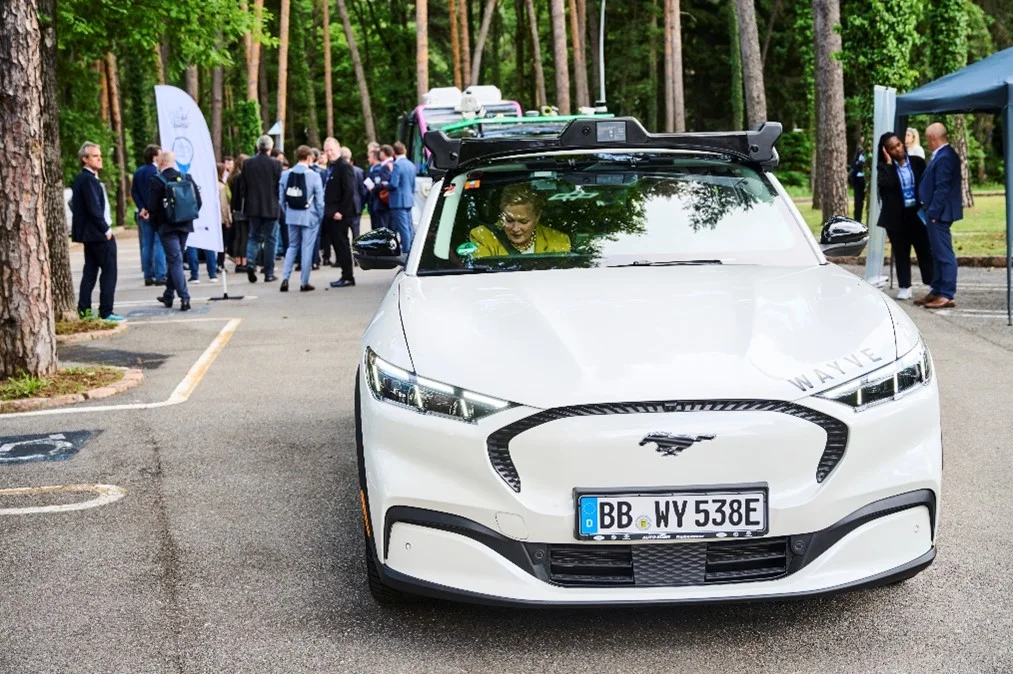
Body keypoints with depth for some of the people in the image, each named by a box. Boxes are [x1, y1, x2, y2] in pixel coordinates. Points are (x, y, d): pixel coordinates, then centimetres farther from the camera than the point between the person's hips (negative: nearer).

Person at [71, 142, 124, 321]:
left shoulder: (80, 179, 13)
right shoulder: (89, 179, -17)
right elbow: (95, 208, -22)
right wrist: (106, 230, -15)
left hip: (88, 233, 10)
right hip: (98, 233, -10)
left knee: (90, 271, 13)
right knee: (109, 271, -5)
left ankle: (84, 309, 14)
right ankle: (106, 311, -5)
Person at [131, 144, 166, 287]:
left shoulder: (138, 172, 10)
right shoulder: (155, 171, -12)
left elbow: (133, 192, 7)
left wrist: (142, 208, 1)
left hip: (143, 213, 7)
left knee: (146, 245, 9)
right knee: (159, 244, -6)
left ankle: (148, 276, 10)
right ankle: (160, 276, -9)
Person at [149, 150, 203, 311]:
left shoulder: (157, 181, -10)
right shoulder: (187, 178, 3)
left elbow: (153, 206, -11)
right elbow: (198, 202, 3)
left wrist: (155, 224, 5)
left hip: (167, 226, -5)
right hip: (184, 225, 5)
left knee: (175, 260, -6)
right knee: (174, 259, 18)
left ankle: (184, 298, -16)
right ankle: (169, 295, 26)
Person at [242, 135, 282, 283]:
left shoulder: (247, 163, -1)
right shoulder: (275, 164, -10)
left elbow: (244, 186, 2)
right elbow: (280, 186, -6)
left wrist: (245, 206, 12)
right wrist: (279, 203, 10)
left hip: (253, 207, 3)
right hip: (270, 208, -3)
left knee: (254, 237, 15)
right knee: (270, 239, 6)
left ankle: (250, 263, -8)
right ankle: (269, 273, 7)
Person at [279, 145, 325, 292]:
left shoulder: (285, 174, 0)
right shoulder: (314, 176, -11)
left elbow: (281, 198, 3)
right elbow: (319, 200, -9)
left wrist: (287, 212, 15)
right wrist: (320, 216, 4)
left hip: (292, 216, 4)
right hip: (309, 217, -4)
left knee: (292, 246, 16)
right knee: (307, 248, 5)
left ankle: (285, 278, 3)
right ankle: (304, 282, 8)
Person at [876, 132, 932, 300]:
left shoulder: (917, 162, 2)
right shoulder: (884, 167, -2)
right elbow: (885, 184, -21)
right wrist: (889, 163, -15)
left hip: (918, 214, 0)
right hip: (897, 216, 0)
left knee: (925, 250, 4)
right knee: (901, 253, 7)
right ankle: (904, 287, 15)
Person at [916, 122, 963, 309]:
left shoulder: (944, 157, -18)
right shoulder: (943, 155, 13)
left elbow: (942, 189, -22)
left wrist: (932, 213, -20)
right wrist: (930, 211, 16)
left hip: (939, 214, -11)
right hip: (936, 212, 11)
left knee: (944, 254, -7)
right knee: (938, 253, 16)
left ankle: (947, 295, -4)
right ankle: (937, 291, 23)